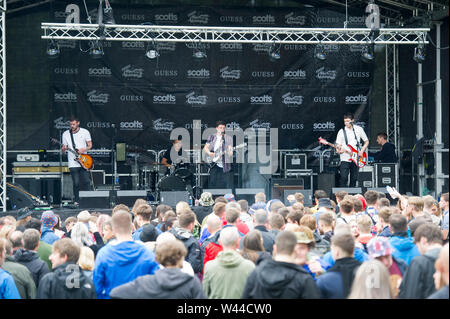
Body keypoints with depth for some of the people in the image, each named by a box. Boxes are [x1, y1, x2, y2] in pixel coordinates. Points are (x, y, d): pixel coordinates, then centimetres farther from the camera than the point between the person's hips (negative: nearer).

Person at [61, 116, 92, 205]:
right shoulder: (65, 134, 7)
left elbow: (90, 145, 7)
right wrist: (63, 149, -13)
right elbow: (64, 147, 11)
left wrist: (83, 150, -12)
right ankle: (77, 201, 5)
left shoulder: (85, 132, 4)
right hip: (73, 163, 0)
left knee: (86, 182, -3)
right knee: (76, 183, -3)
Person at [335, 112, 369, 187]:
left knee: (354, 179, 6)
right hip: (345, 159, -2)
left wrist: (362, 151, -1)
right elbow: (338, 145, 0)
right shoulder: (341, 131, 0)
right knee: (343, 178, -14)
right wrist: (338, 150, -23)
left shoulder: (359, 129, 5)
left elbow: (366, 141, 13)